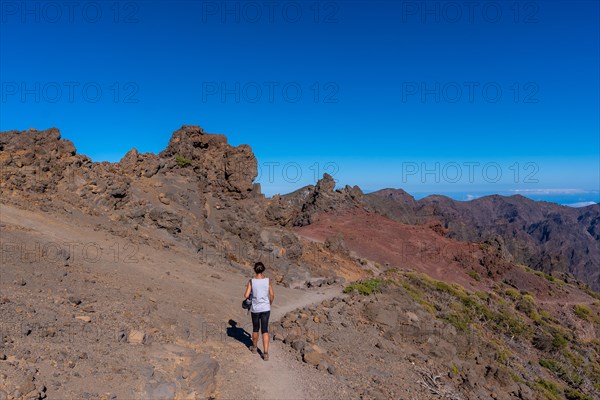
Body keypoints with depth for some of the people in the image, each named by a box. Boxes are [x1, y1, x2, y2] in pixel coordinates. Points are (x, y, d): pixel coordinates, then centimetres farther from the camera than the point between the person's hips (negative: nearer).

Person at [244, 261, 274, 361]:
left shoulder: (251, 281, -13)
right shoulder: (268, 280, -8)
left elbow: (246, 296, -12)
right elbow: (272, 295, -1)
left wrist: (249, 291, 10)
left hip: (255, 309, 0)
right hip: (265, 308, 0)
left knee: (255, 328, 21)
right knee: (265, 331, 6)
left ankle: (254, 347, 42)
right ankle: (266, 353, 0)